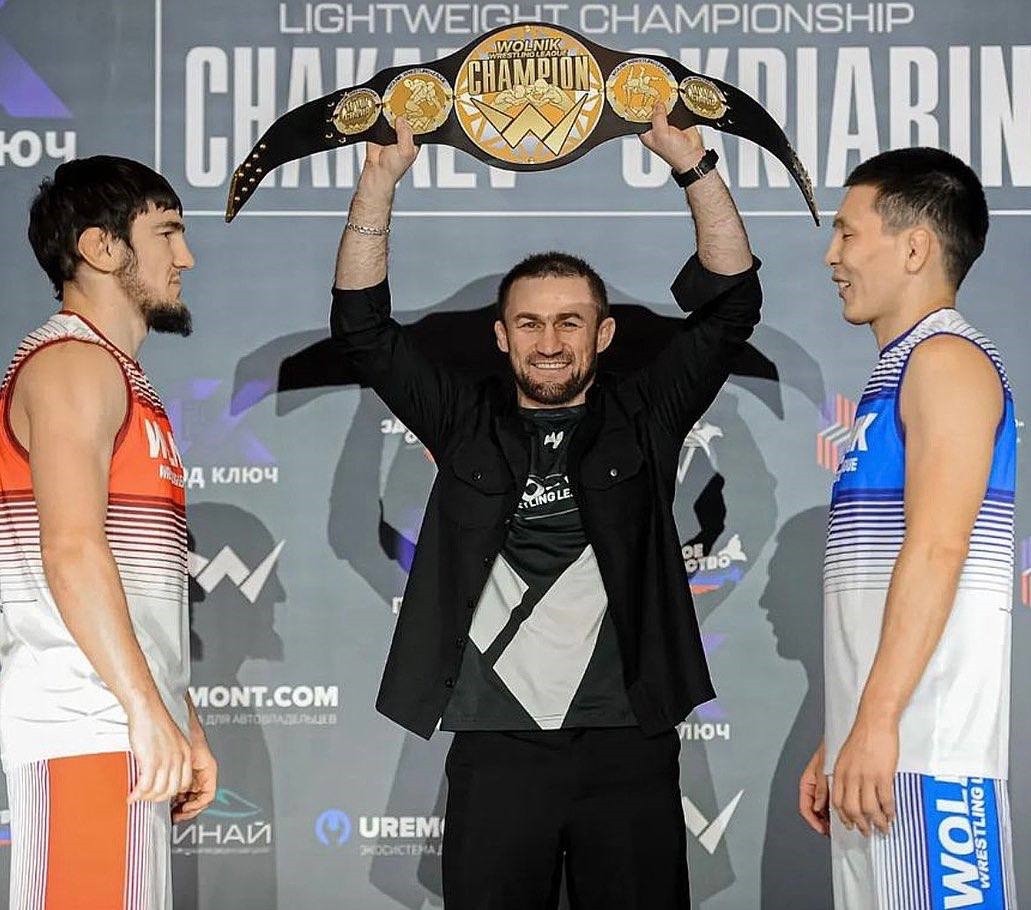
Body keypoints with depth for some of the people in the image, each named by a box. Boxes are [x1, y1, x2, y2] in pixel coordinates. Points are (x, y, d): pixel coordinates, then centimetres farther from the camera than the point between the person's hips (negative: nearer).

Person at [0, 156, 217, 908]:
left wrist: (185, 726, 21)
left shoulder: (119, 379, 23)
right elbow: (71, 551, -19)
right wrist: (147, 709, -23)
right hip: (84, 726, -10)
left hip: (122, 729, 10)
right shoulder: (72, 362, -6)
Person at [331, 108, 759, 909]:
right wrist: (382, 180, -5)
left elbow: (731, 304, 2)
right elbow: (363, 327, 4)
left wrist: (694, 167, -7)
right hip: (495, 750, 0)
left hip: (628, 746, 0)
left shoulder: (640, 419, 8)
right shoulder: (467, 424, 9)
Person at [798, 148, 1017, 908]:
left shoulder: (947, 358, -5)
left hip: (927, 746, -9)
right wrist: (837, 742, 21)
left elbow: (937, 549, -17)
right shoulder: (897, 376, 22)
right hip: (885, 744, 9)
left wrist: (878, 720, -22)